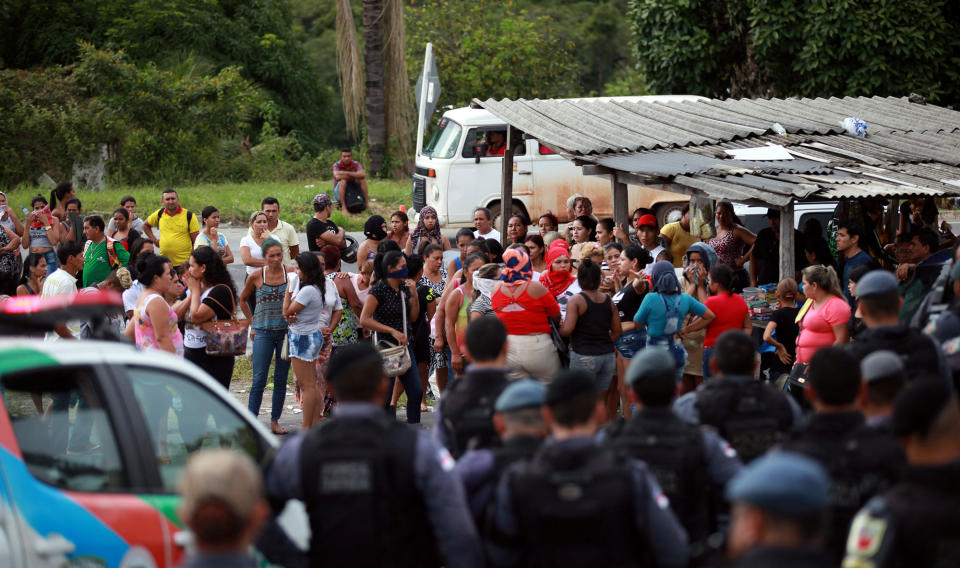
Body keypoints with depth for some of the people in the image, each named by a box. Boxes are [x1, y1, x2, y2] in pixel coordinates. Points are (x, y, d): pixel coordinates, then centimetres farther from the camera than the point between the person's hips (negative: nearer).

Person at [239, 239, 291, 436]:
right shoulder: (256, 277, -1)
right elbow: (243, 300, 15)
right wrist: (252, 323, 12)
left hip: (286, 331, 1)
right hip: (263, 332, -1)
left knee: (281, 379, 7)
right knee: (259, 379, -4)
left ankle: (275, 421, 15)